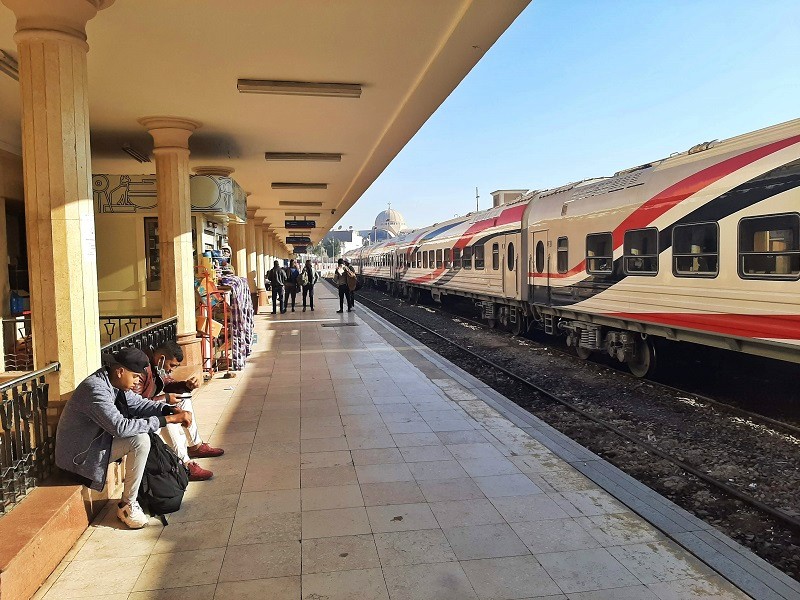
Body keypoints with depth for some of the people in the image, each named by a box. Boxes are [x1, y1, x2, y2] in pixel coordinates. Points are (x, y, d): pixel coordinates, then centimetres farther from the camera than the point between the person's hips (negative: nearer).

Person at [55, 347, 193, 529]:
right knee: (140, 440, -23)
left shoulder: (113, 382, 0)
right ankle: (127, 506, -10)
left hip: (96, 440, 10)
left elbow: (138, 403, 8)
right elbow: (120, 427, -34)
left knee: (144, 431, 5)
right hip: (79, 455, -10)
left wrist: (170, 410, -10)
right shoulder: (96, 389, -28)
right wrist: (166, 420, -31)